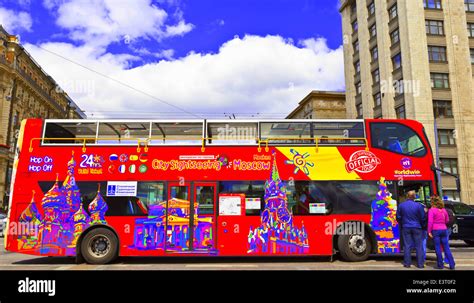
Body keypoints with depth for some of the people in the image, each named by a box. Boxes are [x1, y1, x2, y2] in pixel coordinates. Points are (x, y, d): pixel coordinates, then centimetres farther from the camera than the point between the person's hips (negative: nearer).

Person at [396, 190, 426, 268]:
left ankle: (407, 263, 8)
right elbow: (422, 218, -1)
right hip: (417, 228, -1)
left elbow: (398, 217, 5)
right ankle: (420, 264, 10)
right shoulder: (418, 205, -9)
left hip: (406, 228, 2)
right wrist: (421, 225, 18)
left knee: (407, 246, 6)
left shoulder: (401, 205, -3)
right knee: (419, 246, 7)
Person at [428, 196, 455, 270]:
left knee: (438, 248, 2)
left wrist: (429, 231, -11)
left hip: (435, 230, -5)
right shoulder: (444, 210, 9)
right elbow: (447, 220, 18)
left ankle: (440, 265, 7)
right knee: (446, 248, 9)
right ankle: (452, 265, 8)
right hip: (444, 229, 5)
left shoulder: (432, 210, -8)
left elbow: (430, 221, -15)